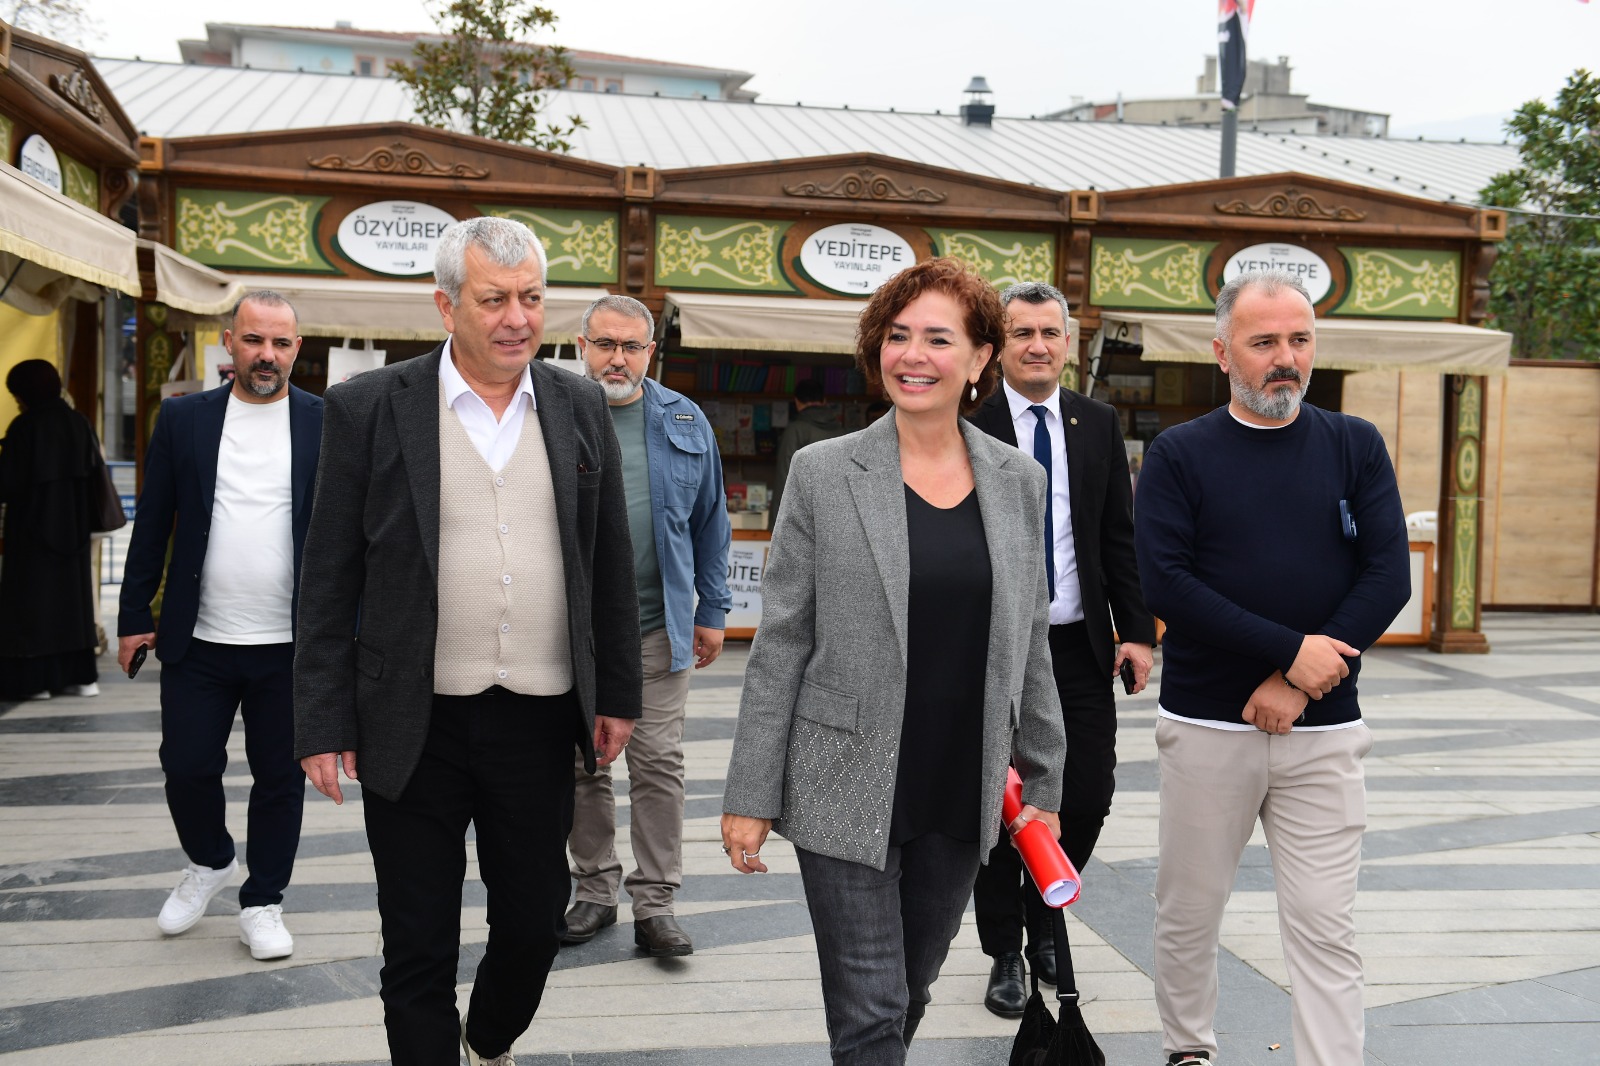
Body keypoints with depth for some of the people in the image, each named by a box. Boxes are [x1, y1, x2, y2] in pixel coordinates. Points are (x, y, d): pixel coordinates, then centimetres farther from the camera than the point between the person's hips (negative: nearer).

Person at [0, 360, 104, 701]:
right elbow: (95, 474, 5)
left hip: (34, 524, -5)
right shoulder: (79, 423, 3)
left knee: (32, 598, 1)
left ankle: (33, 678, 1)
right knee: (72, 595, 11)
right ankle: (81, 675, 11)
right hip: (72, 526, 6)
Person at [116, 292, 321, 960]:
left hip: (291, 646, -1)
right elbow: (152, 525, 6)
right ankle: (208, 863, 38)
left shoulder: (328, 424, -2)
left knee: (280, 778, 8)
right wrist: (134, 616, 5)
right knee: (187, 767, 9)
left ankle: (262, 903, 26)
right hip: (198, 642, 1)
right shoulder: (183, 419, 3)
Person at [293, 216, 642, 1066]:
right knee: (418, 949, 8)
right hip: (415, 726, -3)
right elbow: (329, 577, -3)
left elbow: (611, 564, 10)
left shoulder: (580, 406, 4)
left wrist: (616, 694, 9)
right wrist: (323, 723, -6)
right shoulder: (370, 407, -4)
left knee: (534, 925, 16)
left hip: (540, 720, 3)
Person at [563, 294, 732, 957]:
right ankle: (594, 891, 24)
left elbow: (710, 521, 11)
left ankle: (655, 904, 10)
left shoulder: (686, 422, 6)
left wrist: (713, 609, 8)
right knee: (582, 765, 9)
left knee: (659, 764, 1)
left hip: (659, 626, 0)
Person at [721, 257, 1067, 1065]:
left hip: (960, 798, 3)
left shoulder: (1019, 481, 4)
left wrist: (1043, 781, 11)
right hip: (849, 791, -3)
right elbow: (780, 644, -4)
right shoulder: (824, 472, -5)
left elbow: (1030, 644, 10)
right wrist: (750, 797, -6)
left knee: (912, 991, 17)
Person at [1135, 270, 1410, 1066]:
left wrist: (1297, 684, -12)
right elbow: (1164, 584, -11)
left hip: (1324, 731, 1)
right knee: (1188, 912, 12)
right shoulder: (1180, 455, 0)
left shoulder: (1356, 447, 5)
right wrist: (1292, 651, -15)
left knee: (1325, 928, 0)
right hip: (1206, 725, 0)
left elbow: (1388, 576, -3)